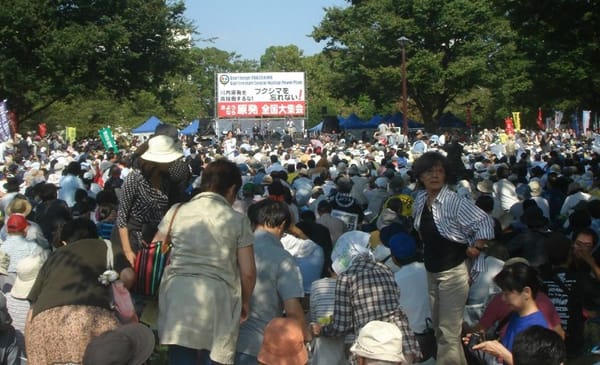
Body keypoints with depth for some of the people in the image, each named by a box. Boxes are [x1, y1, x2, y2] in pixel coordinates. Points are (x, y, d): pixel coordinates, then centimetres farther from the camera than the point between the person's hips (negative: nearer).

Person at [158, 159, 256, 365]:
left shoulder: (176, 212, 7)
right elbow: (248, 272, 1)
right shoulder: (238, 220, 2)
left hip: (177, 295, 2)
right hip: (218, 299, -2)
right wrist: (245, 302, 18)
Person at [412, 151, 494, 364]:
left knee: (448, 332, -7)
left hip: (452, 271, -8)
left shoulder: (455, 202, -18)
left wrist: (476, 248, -15)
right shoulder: (420, 199, 3)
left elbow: (485, 223, -17)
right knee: (439, 329, 19)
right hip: (431, 270, 8)